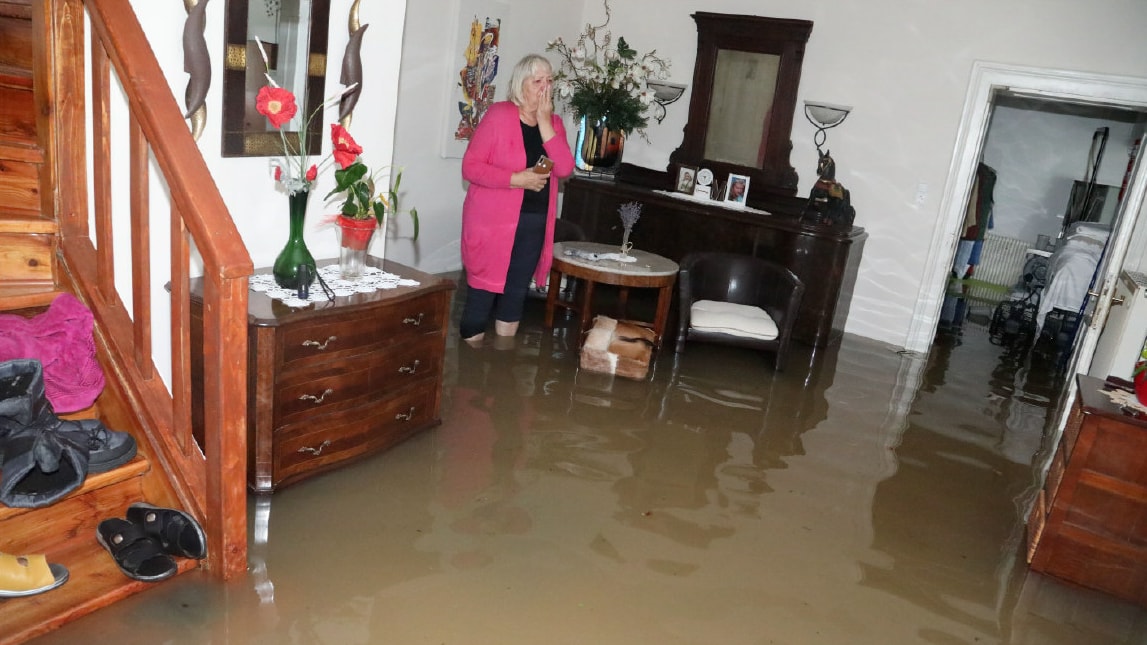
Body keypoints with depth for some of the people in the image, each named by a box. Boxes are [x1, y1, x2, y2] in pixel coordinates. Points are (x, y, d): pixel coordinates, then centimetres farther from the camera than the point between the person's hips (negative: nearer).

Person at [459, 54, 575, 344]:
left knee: (516, 294, 13)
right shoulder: (499, 115, -8)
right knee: (483, 292, 0)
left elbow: (564, 169, -7)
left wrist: (544, 121, -10)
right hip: (493, 222, -5)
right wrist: (516, 179, -20)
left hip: (534, 224, 6)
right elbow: (470, 166, -12)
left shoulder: (554, 122, 9)